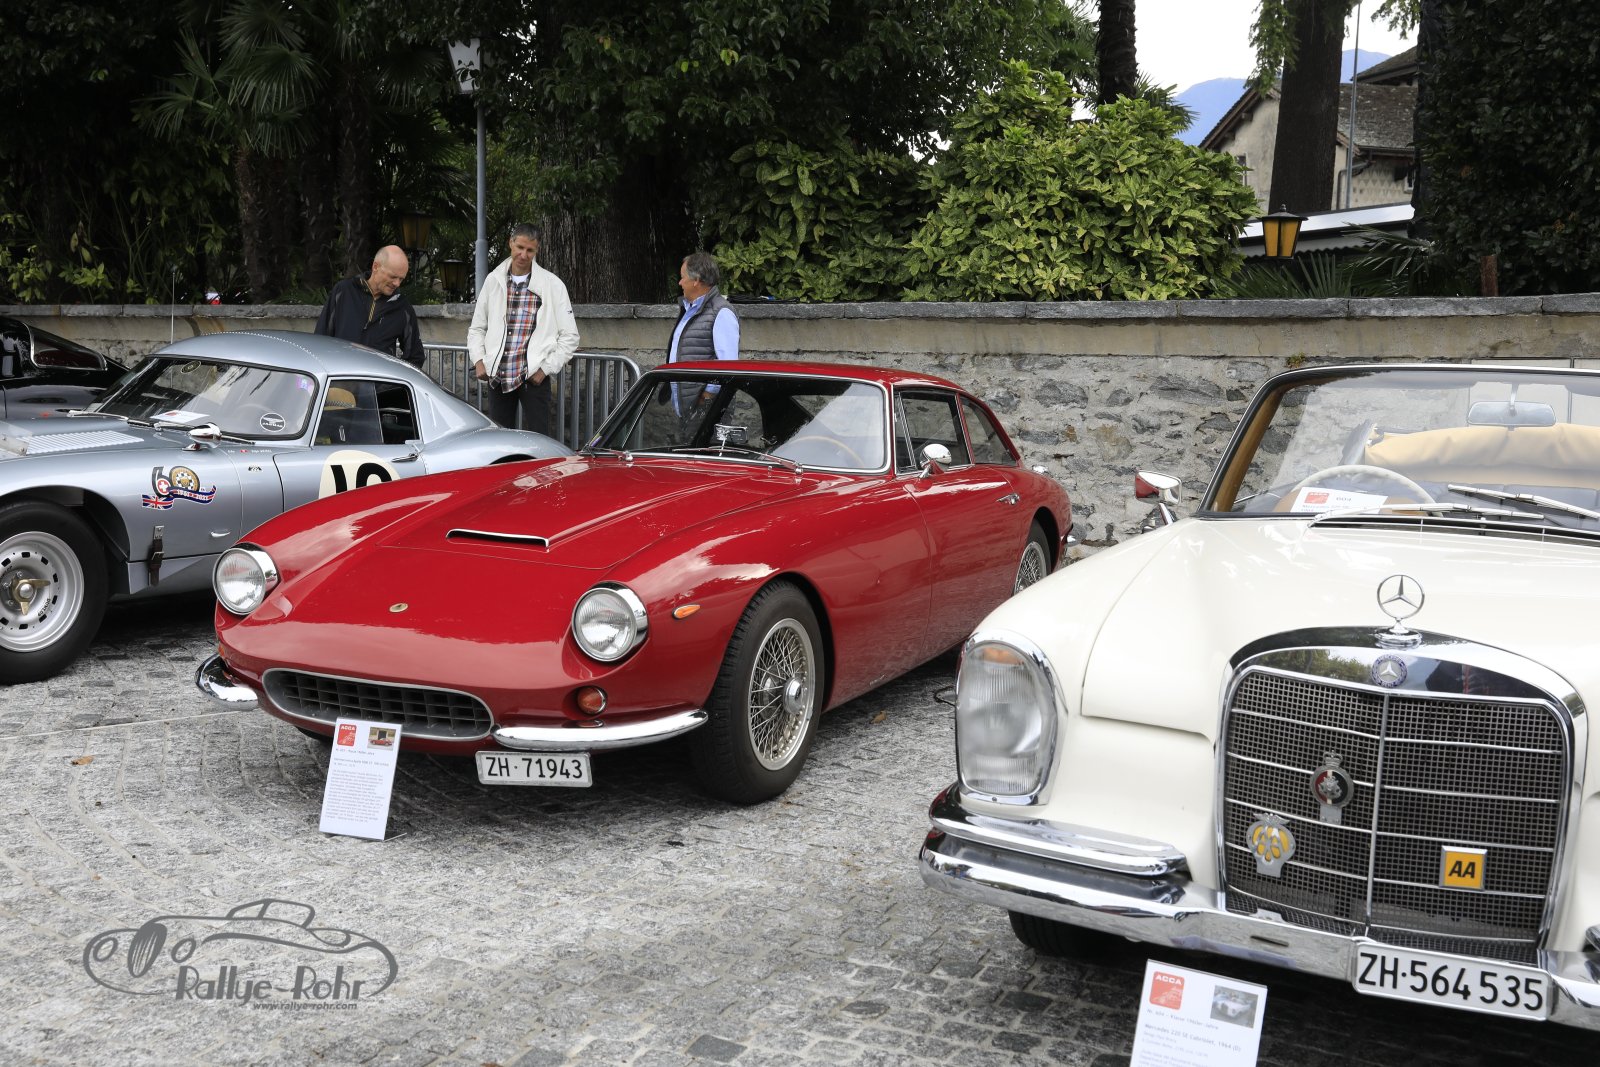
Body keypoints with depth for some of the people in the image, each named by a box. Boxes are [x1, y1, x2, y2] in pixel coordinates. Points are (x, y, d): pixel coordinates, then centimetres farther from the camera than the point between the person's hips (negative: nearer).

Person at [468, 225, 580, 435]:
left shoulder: (552, 285, -3)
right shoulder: (493, 281, 8)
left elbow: (569, 336, -2)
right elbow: (477, 328, 17)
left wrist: (545, 368, -8)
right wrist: (478, 360, 2)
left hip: (533, 377, -3)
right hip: (498, 376, 4)